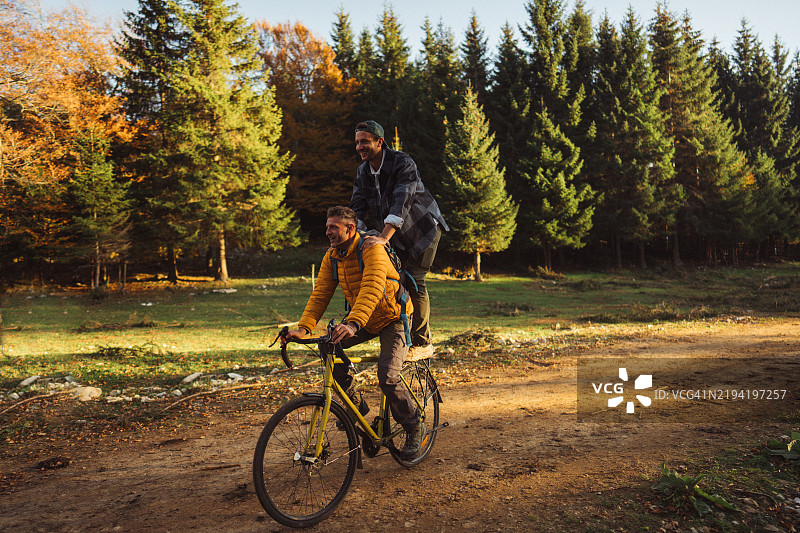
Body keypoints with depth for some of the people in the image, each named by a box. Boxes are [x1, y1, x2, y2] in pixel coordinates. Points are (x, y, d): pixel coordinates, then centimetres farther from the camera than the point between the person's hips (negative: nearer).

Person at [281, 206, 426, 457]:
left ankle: (415, 428, 7)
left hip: (392, 318, -7)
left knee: (387, 378, -20)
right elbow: (320, 294, -9)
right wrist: (303, 328, -23)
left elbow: (372, 288, -40)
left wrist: (353, 323, -54)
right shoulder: (331, 258, -4)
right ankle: (355, 405, 9)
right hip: (361, 320, 7)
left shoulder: (372, 249, -25)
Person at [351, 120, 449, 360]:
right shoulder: (363, 172, 0)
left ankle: (422, 343, -2)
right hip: (396, 234, 7)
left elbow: (401, 203, -36)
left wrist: (383, 237, -47)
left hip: (422, 228, -6)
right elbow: (358, 207, -4)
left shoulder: (404, 164, -23)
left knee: (415, 281, -12)